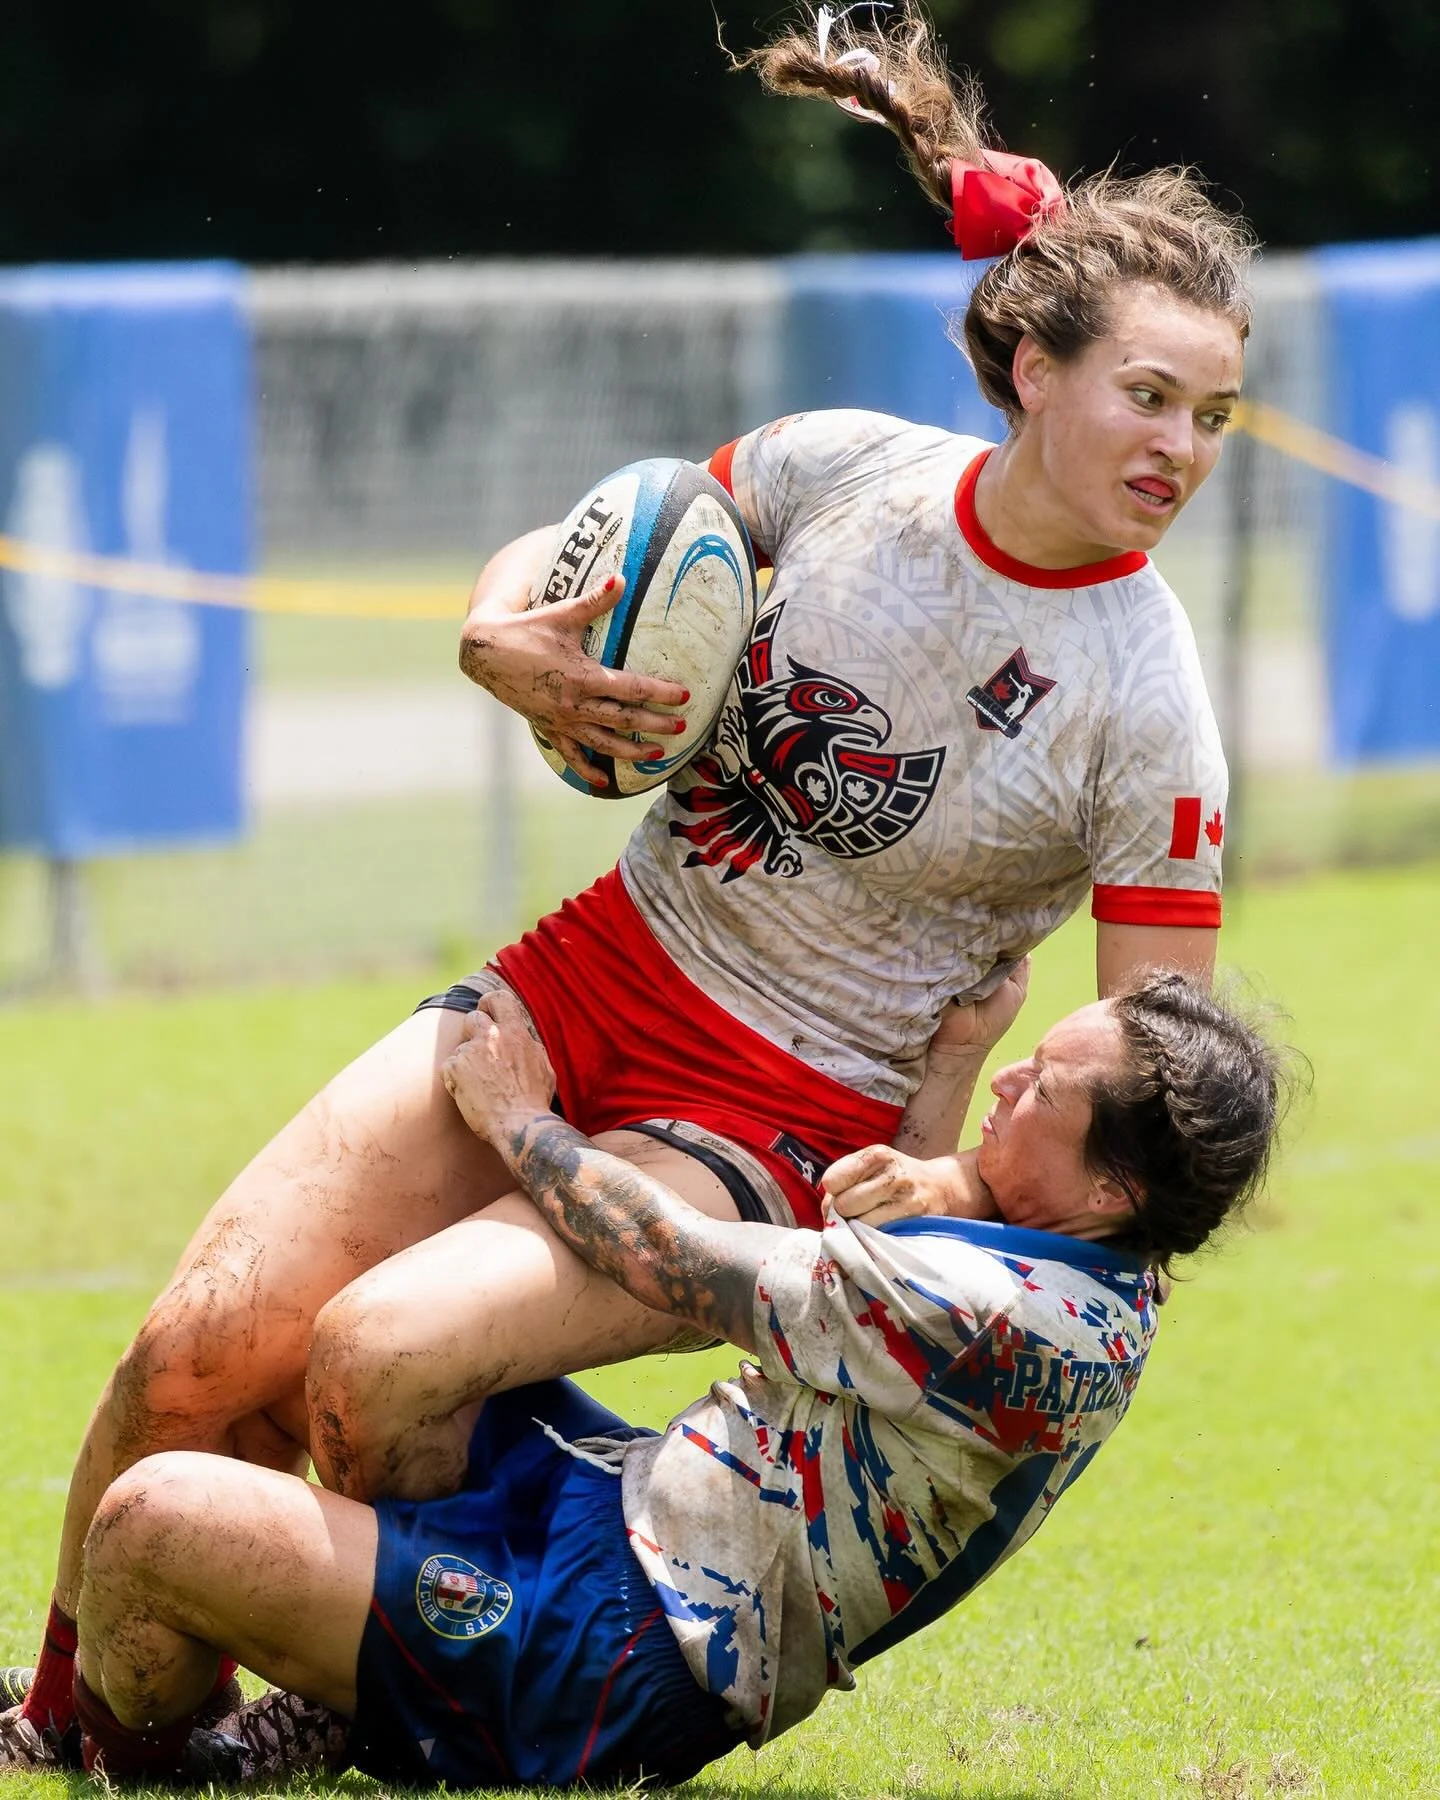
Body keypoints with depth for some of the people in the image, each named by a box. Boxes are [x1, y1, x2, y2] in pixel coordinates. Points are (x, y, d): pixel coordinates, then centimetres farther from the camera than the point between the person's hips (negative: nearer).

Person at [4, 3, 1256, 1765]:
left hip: (795, 1122, -4)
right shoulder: (850, 472, -5)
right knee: (204, 1353, -10)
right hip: (598, 978, 4)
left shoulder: (1146, 711, -15)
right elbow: (544, 566, 10)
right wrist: (512, 648, -11)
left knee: (380, 1357, -26)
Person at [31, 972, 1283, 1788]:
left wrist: (520, 1120, -3)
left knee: (154, 1518, -17)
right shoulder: (1104, 1281, 3)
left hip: (616, 1648, -12)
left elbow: (678, 1266, -17)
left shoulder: (1010, 1313, -28)